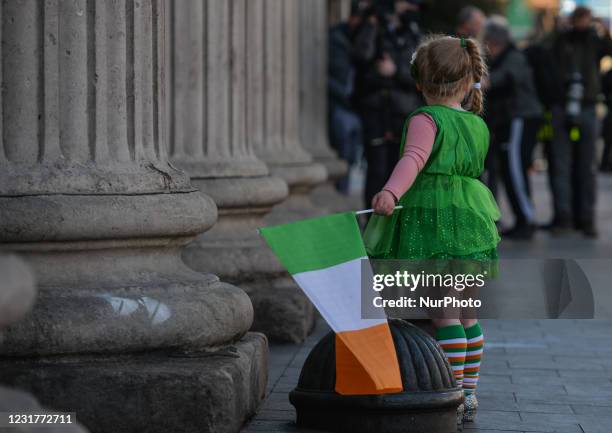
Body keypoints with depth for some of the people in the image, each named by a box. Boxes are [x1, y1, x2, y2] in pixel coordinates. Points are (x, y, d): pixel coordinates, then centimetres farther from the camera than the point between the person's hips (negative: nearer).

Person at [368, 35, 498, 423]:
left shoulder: (426, 120, -9)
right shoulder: (478, 126, 13)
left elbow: (414, 159, -27)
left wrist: (391, 192, -41)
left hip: (433, 224, -7)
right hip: (472, 222, 7)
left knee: (443, 313, -6)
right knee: (465, 314, 15)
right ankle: (469, 395, 20)